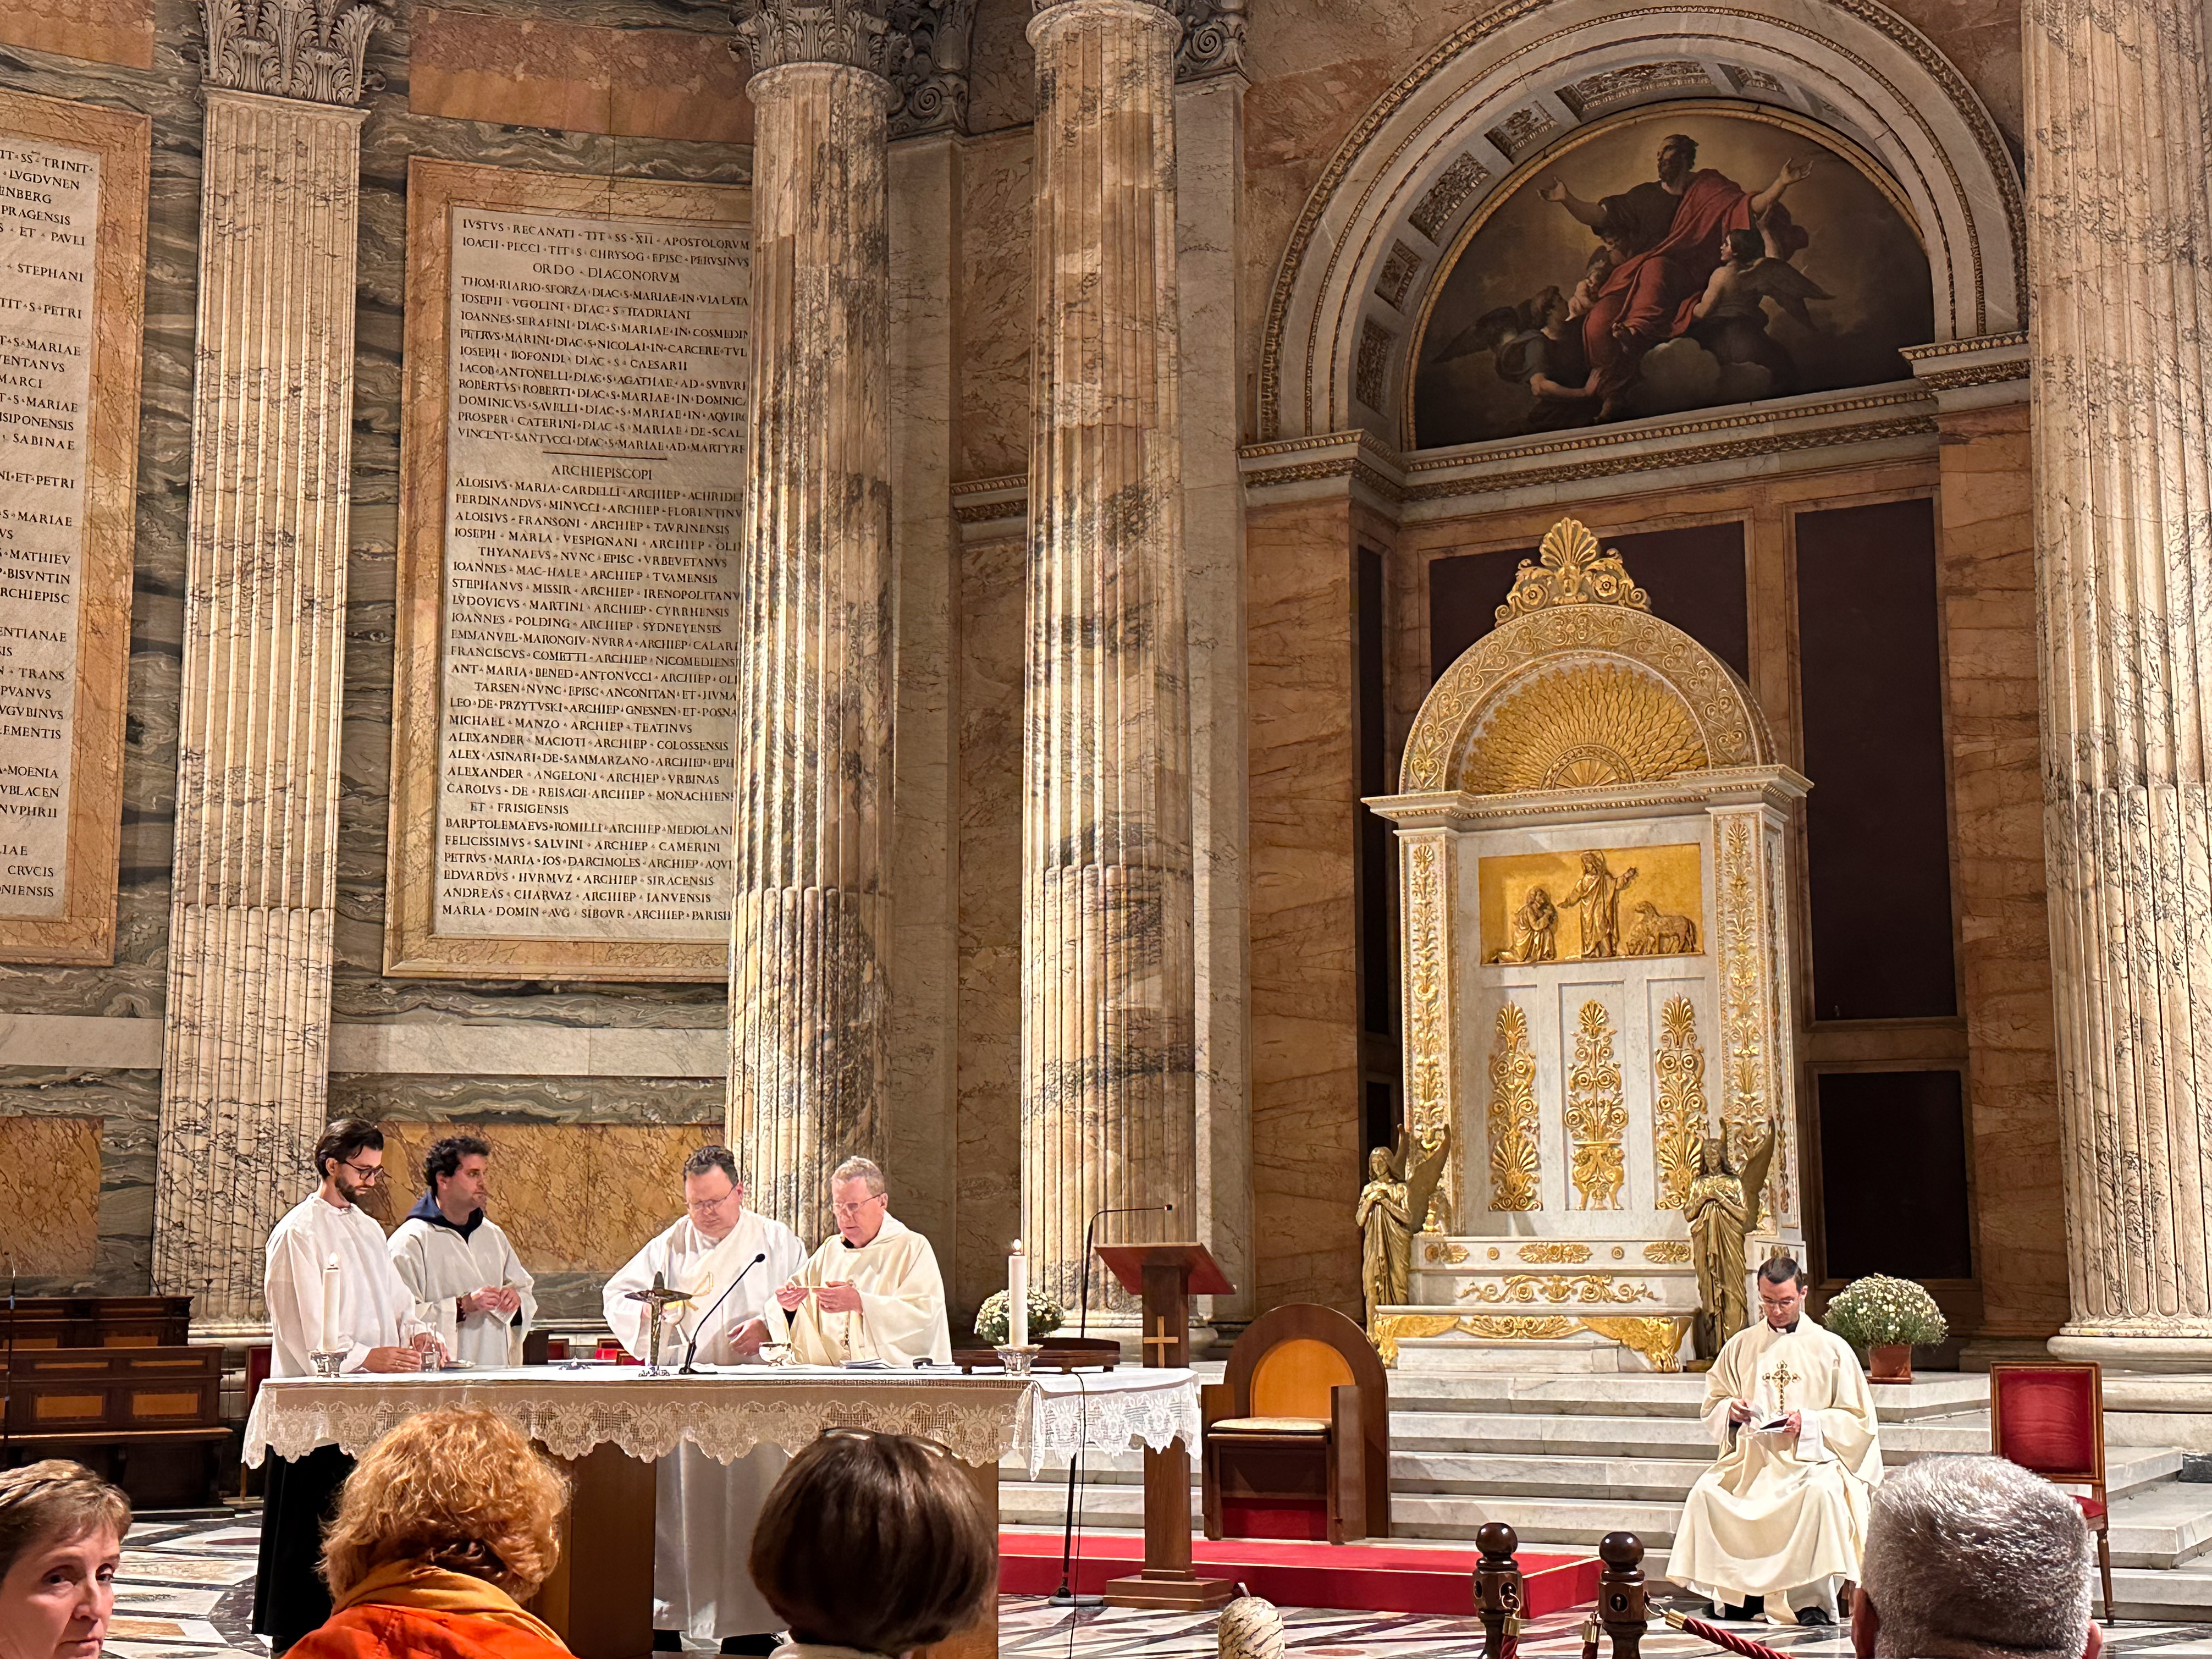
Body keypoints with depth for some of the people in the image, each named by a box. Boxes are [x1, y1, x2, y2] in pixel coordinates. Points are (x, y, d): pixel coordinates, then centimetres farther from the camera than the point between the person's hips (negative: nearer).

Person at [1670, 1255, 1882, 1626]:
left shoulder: (1831, 1348, 5)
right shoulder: (1740, 1346, 14)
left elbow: (1858, 1418, 4)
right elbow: (1712, 1404, 21)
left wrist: (1808, 1423, -12)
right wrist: (1730, 1410, -3)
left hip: (1813, 1457, -3)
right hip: (1751, 1456, 3)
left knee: (1821, 1492, -37)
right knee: (1706, 1493, -26)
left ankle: (1813, 1599, -27)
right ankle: (1738, 1592, -16)